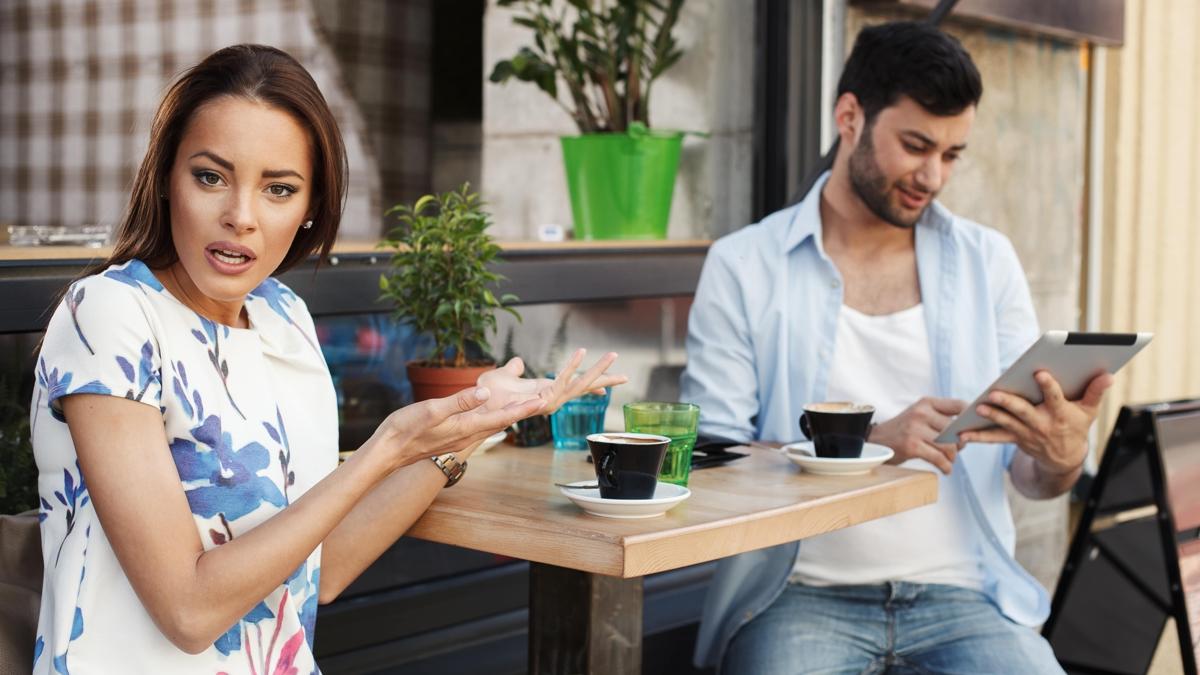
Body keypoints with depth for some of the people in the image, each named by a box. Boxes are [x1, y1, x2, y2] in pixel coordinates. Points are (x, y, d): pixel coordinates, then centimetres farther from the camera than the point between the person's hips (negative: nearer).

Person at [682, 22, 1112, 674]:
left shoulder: (987, 260, 9)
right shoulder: (743, 266, 1)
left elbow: (1032, 478, 9)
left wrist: (1062, 456, -15)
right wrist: (874, 444, -19)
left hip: (959, 596, 3)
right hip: (803, 596, -2)